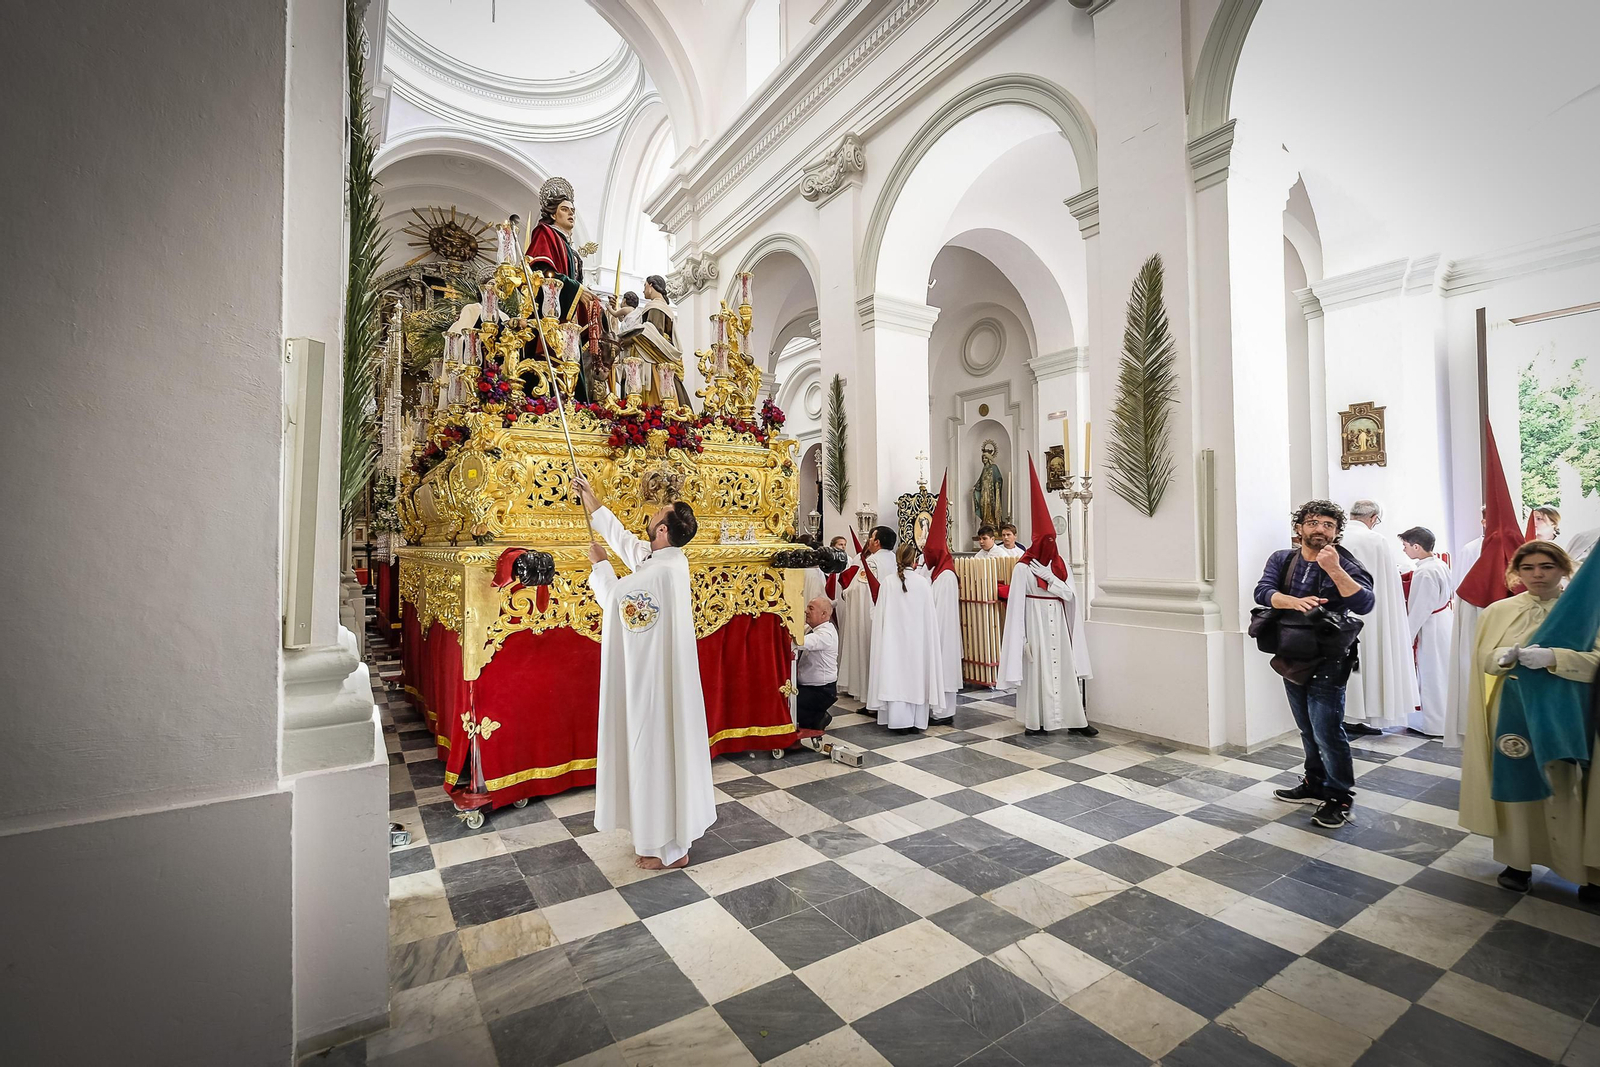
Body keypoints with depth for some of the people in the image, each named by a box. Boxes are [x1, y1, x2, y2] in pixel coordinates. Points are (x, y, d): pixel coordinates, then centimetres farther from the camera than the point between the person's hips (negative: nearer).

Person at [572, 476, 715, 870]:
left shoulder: (660, 571, -26)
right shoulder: (670, 558, 2)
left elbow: (613, 597, -12)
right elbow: (624, 539, 17)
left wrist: (599, 563, 6)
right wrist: (592, 503, 23)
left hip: (655, 678, -9)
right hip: (665, 672, 9)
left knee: (657, 751, 3)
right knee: (671, 746, 19)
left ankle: (670, 847, 18)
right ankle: (684, 823, 35)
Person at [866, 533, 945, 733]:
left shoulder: (888, 581, -7)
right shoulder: (923, 582, -5)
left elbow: (880, 612, -3)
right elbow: (928, 614, 0)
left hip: (893, 635, -1)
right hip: (918, 636, 1)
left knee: (895, 672, 4)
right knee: (916, 672, 8)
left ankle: (898, 719, 6)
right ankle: (916, 720, 14)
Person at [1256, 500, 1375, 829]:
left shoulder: (1345, 564, -7)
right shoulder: (1281, 559, 4)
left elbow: (1364, 605, -22)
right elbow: (1262, 592, -12)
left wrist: (1334, 569, -29)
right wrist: (1294, 601, -30)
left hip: (1327, 663, -4)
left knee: (1327, 730, -5)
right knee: (1307, 729, 17)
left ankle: (1341, 796, 13)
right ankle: (1315, 784, 32)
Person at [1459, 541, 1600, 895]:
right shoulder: (1498, 611, 5)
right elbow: (1483, 659, 2)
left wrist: (1553, 657, -25)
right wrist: (1504, 656, -19)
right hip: (1513, 710, 2)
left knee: (1565, 789, -1)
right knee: (1515, 784, 7)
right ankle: (1518, 860, 19)